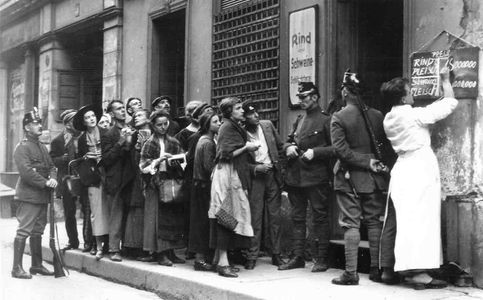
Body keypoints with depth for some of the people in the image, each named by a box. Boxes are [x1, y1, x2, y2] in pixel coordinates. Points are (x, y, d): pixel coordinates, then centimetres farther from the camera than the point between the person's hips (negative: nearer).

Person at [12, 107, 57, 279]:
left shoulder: (42, 148, 18)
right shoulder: (22, 147, -9)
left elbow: (51, 166, 15)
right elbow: (26, 171, -19)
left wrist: (53, 178, -6)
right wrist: (45, 182, -20)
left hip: (42, 196, 8)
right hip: (28, 196, -8)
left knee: (37, 231, 14)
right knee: (24, 231, -7)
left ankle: (37, 265, 21)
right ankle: (17, 268, -4)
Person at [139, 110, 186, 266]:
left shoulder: (173, 142, 12)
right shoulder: (150, 143, 1)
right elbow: (143, 166, -4)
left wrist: (175, 159, -8)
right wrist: (159, 160, -16)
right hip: (156, 183, -4)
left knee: (174, 216, 2)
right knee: (159, 218, -6)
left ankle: (170, 251, 10)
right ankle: (161, 254, -2)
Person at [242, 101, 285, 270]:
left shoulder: (267, 125, 4)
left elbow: (280, 146, 16)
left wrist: (278, 165, 8)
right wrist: (255, 168, -15)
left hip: (272, 174, 4)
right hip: (254, 178, -4)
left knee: (275, 216, 7)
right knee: (255, 217, -2)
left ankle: (276, 254, 15)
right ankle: (252, 256, 5)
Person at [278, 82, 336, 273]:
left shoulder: (325, 120, -5)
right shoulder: (299, 120, 16)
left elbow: (335, 148, -10)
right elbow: (288, 141, 26)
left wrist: (315, 152, -18)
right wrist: (288, 147, 4)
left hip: (317, 178, -7)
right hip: (295, 177, 7)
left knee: (320, 218, -1)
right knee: (297, 218, 10)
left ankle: (322, 259, 6)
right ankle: (297, 257, 17)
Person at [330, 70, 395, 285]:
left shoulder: (339, 117, -9)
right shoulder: (377, 115, 2)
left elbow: (341, 150, -15)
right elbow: (387, 146, 3)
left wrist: (367, 162, -11)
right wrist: (383, 166, 8)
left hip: (349, 178, -3)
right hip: (373, 178, 3)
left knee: (351, 225, 1)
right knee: (374, 222, 10)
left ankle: (351, 273, 0)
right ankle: (376, 269, 12)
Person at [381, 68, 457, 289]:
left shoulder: (389, 119, 7)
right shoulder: (414, 115, -13)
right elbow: (450, 103, -5)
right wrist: (445, 80, 9)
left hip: (402, 170, 8)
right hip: (420, 171, -8)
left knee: (406, 220, 10)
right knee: (422, 220, -7)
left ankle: (407, 267, 15)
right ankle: (419, 272, -8)